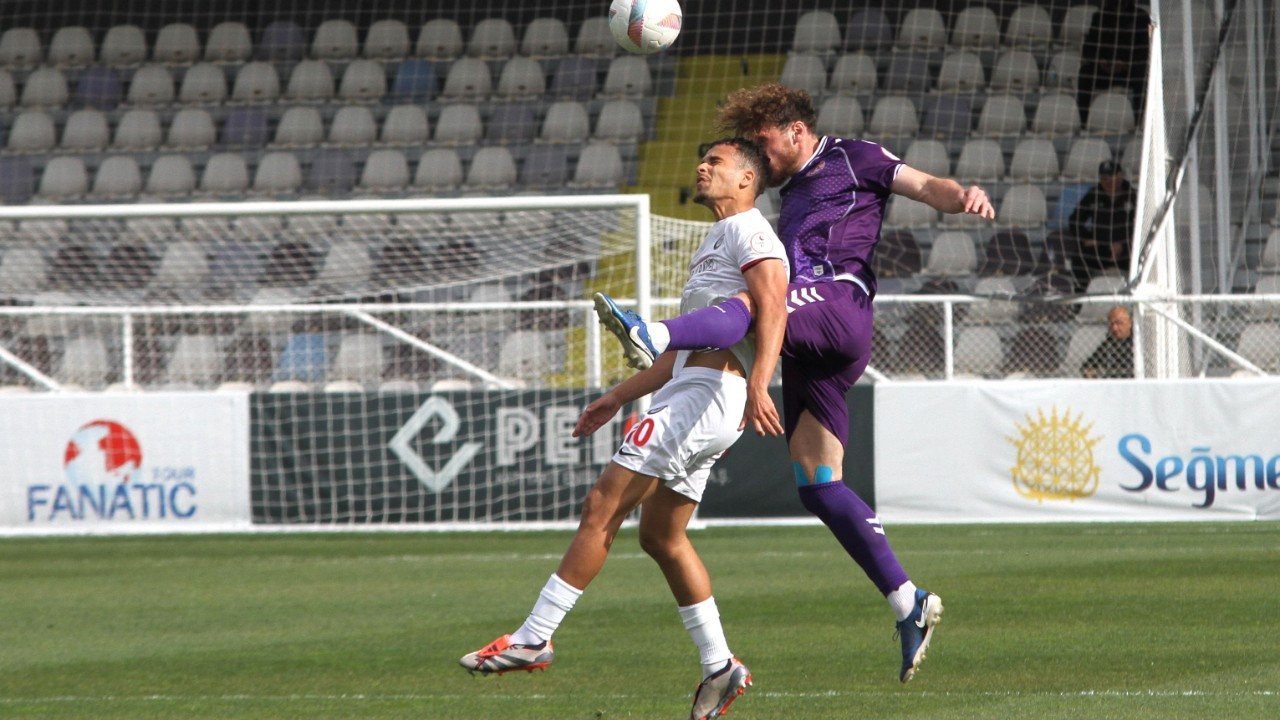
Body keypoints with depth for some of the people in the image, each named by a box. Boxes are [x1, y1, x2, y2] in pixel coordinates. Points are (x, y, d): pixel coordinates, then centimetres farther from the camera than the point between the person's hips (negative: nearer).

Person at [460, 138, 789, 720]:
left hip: (708, 392, -10)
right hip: (686, 389, 10)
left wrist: (758, 387, -36)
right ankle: (719, 668, 14)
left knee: (602, 507, -12)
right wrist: (617, 398, 31)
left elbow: (773, 308, -21)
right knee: (661, 537, 11)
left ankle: (533, 638, -13)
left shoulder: (749, 232, -5)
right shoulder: (712, 244, 27)